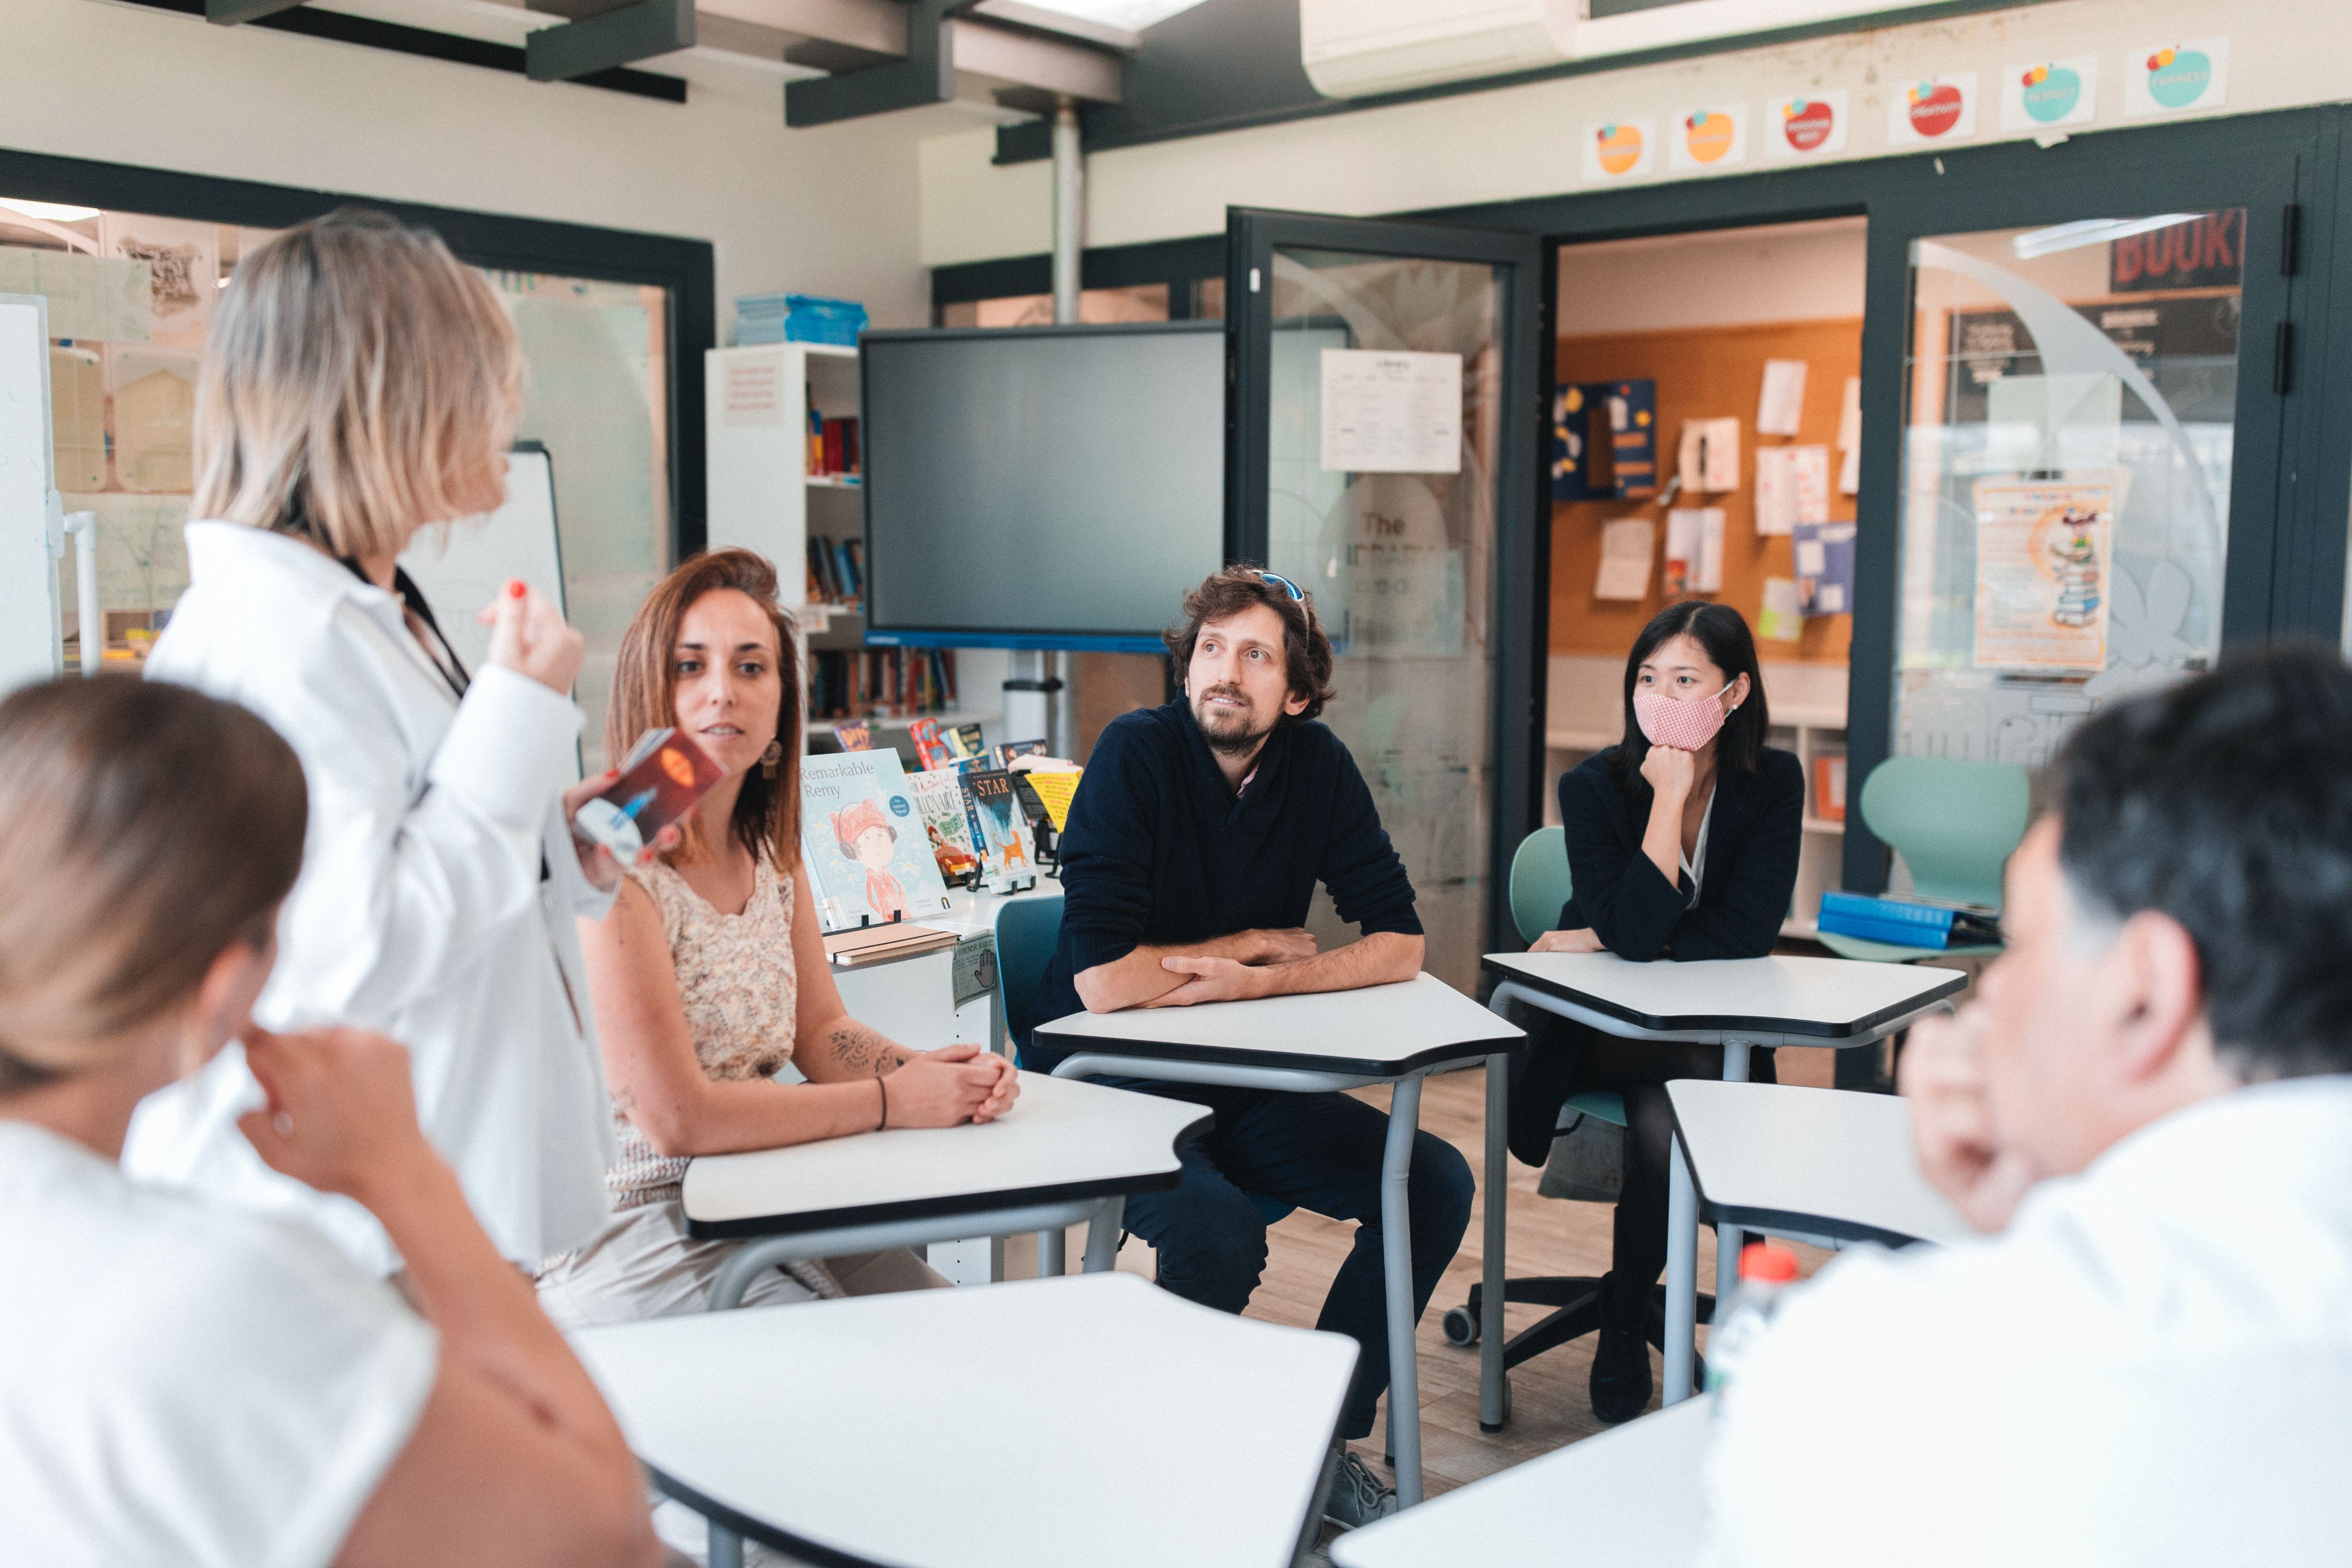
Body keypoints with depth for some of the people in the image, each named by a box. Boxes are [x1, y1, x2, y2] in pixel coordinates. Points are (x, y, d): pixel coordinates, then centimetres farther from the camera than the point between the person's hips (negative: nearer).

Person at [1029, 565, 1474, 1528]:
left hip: (1238, 1082, 6)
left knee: (1435, 1183, -9)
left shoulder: (1316, 765, -2)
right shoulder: (1137, 754, -18)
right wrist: (1262, 940, -12)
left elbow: (1401, 941, -2)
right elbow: (1102, 979, -26)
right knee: (1219, 1230, -32)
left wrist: (1263, 982, -18)